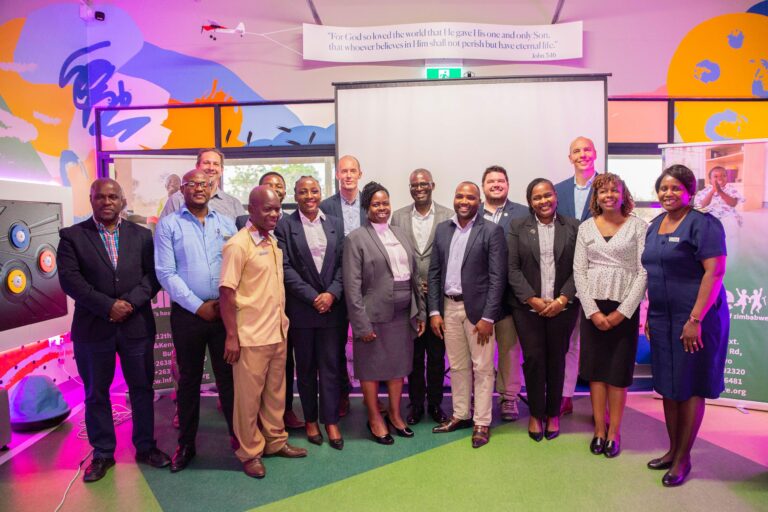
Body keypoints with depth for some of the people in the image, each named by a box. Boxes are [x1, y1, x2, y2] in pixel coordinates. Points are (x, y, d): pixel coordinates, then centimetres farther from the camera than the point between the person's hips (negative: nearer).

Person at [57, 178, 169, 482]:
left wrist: (130, 303, -16)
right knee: (96, 393, 10)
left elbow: (152, 275, -1)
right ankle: (102, 454, 26)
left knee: (142, 389, 10)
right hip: (92, 328, -1)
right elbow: (70, 280, -9)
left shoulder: (141, 235, 6)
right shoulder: (72, 236, 1)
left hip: (137, 325, 1)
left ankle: (146, 447, 26)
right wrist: (108, 306, -17)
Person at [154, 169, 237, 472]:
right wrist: (198, 306, -12)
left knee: (228, 375, 9)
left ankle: (237, 434, 23)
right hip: (187, 314, -1)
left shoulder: (225, 223, 7)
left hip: (224, 311, 2)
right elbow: (166, 273, -8)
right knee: (189, 379, 11)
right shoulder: (168, 225, 0)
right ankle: (186, 444, 25)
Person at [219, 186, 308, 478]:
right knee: (249, 395, 6)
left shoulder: (273, 241, 9)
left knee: (276, 391, 17)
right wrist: (231, 336, -16)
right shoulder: (238, 245, -14)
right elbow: (226, 292, -15)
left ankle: (275, 441, 33)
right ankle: (250, 452, 22)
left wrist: (282, 319, 13)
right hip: (251, 336, -7)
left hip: (278, 332, 7)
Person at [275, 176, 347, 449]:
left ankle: (331, 421, 16)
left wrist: (332, 294, -10)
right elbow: (286, 267, -7)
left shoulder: (335, 224, 7)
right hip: (301, 307, -2)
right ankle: (311, 419, 24)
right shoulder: (284, 226, -2)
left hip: (332, 305, 2)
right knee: (305, 367, 10)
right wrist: (312, 297, -12)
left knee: (330, 366, 6)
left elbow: (342, 263, 4)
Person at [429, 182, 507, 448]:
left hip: (477, 307, -4)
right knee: (457, 366, 15)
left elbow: (497, 277, -10)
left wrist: (488, 317, -14)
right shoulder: (442, 229, 8)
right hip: (449, 307, 4)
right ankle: (460, 415, 28)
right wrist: (434, 311, 2)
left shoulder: (492, 231, -6)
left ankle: (482, 422, 16)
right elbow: (434, 272, 8)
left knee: (482, 368, 5)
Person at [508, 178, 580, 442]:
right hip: (528, 307, 0)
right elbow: (513, 269, -2)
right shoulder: (518, 227, 3)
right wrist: (533, 299, -11)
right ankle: (536, 413, 18)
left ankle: (553, 413, 25)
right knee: (533, 359, 0)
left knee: (556, 360, 7)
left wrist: (562, 299, -11)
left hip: (562, 306, 1)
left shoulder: (573, 226, 5)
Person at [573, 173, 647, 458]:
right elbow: (579, 271, 2)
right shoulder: (586, 228, 6)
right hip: (593, 308, 2)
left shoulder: (638, 227, 0)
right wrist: (593, 312, -7)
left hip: (625, 309, -2)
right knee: (595, 370, 6)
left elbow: (644, 273, -5)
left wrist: (622, 312, -11)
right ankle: (599, 431, 18)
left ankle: (614, 433, 17)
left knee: (618, 371, 5)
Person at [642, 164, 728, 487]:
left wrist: (696, 319, -21)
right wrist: (650, 314, 13)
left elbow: (716, 271, -17)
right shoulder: (655, 225, 12)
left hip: (695, 318, -7)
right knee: (668, 385, 13)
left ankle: (683, 458, 19)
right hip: (662, 318, 7)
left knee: (689, 388, 4)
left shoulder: (702, 223, -10)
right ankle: (673, 449, 29)